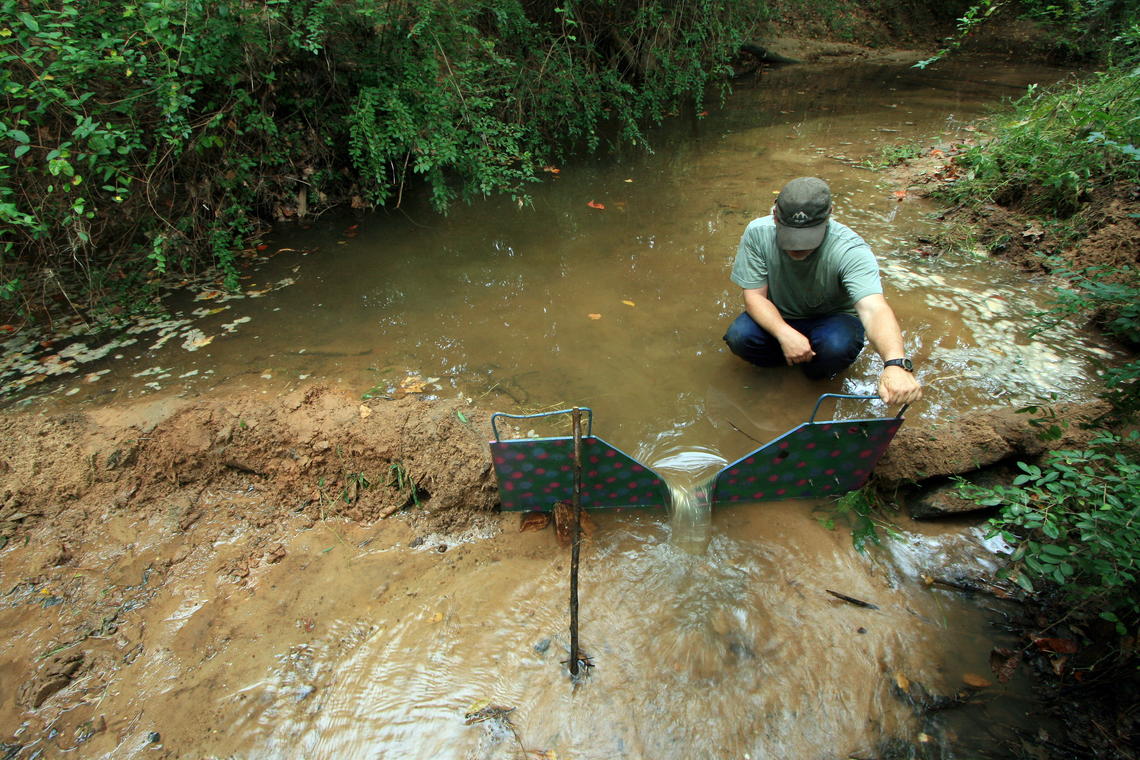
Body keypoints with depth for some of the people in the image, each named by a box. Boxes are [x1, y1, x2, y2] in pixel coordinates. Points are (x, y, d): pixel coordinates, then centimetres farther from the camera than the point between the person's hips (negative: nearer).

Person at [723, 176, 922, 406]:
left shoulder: (851, 250, -29)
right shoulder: (757, 233, -22)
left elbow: (874, 309, -41)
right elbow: (754, 296, -19)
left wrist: (896, 364, -60)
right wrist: (785, 333, -38)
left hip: (833, 318, -1)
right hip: (778, 318, 2)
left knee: (837, 346, -35)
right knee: (739, 337, -29)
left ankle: (817, 372, 3)